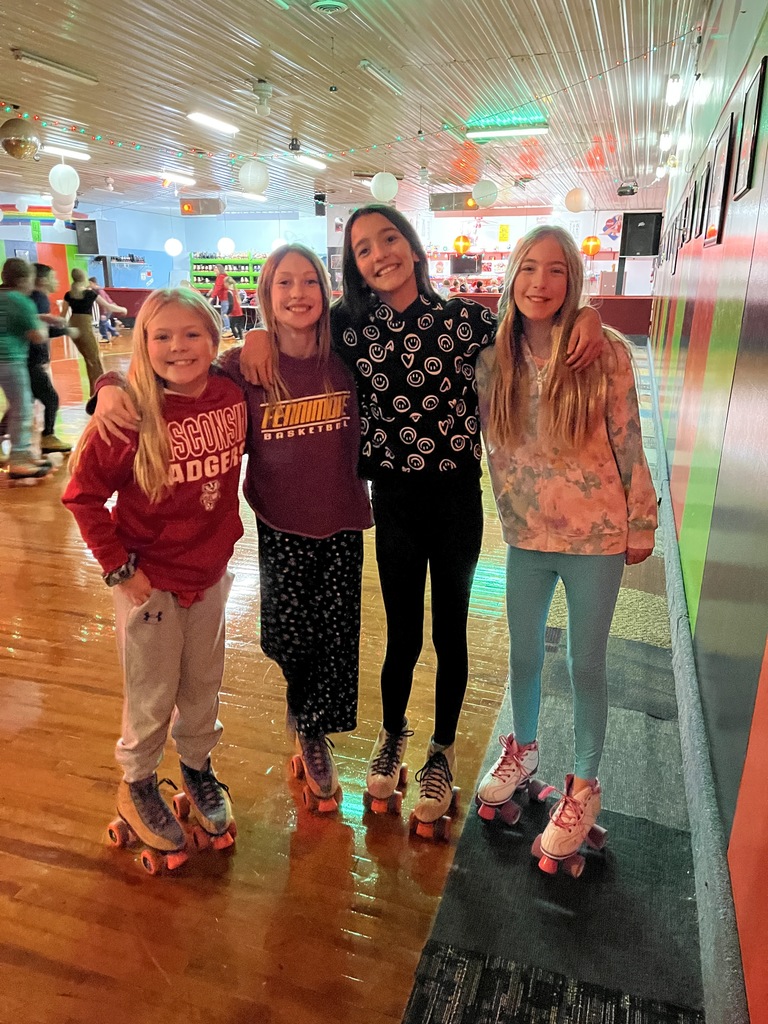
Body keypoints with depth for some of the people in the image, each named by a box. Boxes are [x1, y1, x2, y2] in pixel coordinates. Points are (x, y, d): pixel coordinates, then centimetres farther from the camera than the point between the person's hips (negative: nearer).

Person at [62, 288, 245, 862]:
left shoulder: (232, 396, -9)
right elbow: (83, 495, -12)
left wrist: (226, 534, 6)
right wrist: (118, 567, -13)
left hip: (211, 572, 4)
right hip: (151, 578, -3)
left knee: (204, 685, 20)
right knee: (153, 696, 13)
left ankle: (198, 769, 46)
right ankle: (138, 786, 40)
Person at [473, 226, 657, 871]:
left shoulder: (606, 353, -13)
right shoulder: (494, 357, -3)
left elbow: (629, 446, -7)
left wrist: (641, 525, -1)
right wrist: (511, 512, 9)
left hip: (595, 536, -3)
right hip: (526, 534, 3)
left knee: (586, 665, 10)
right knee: (524, 654, 19)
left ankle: (585, 785, 31)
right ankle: (523, 748, 45)